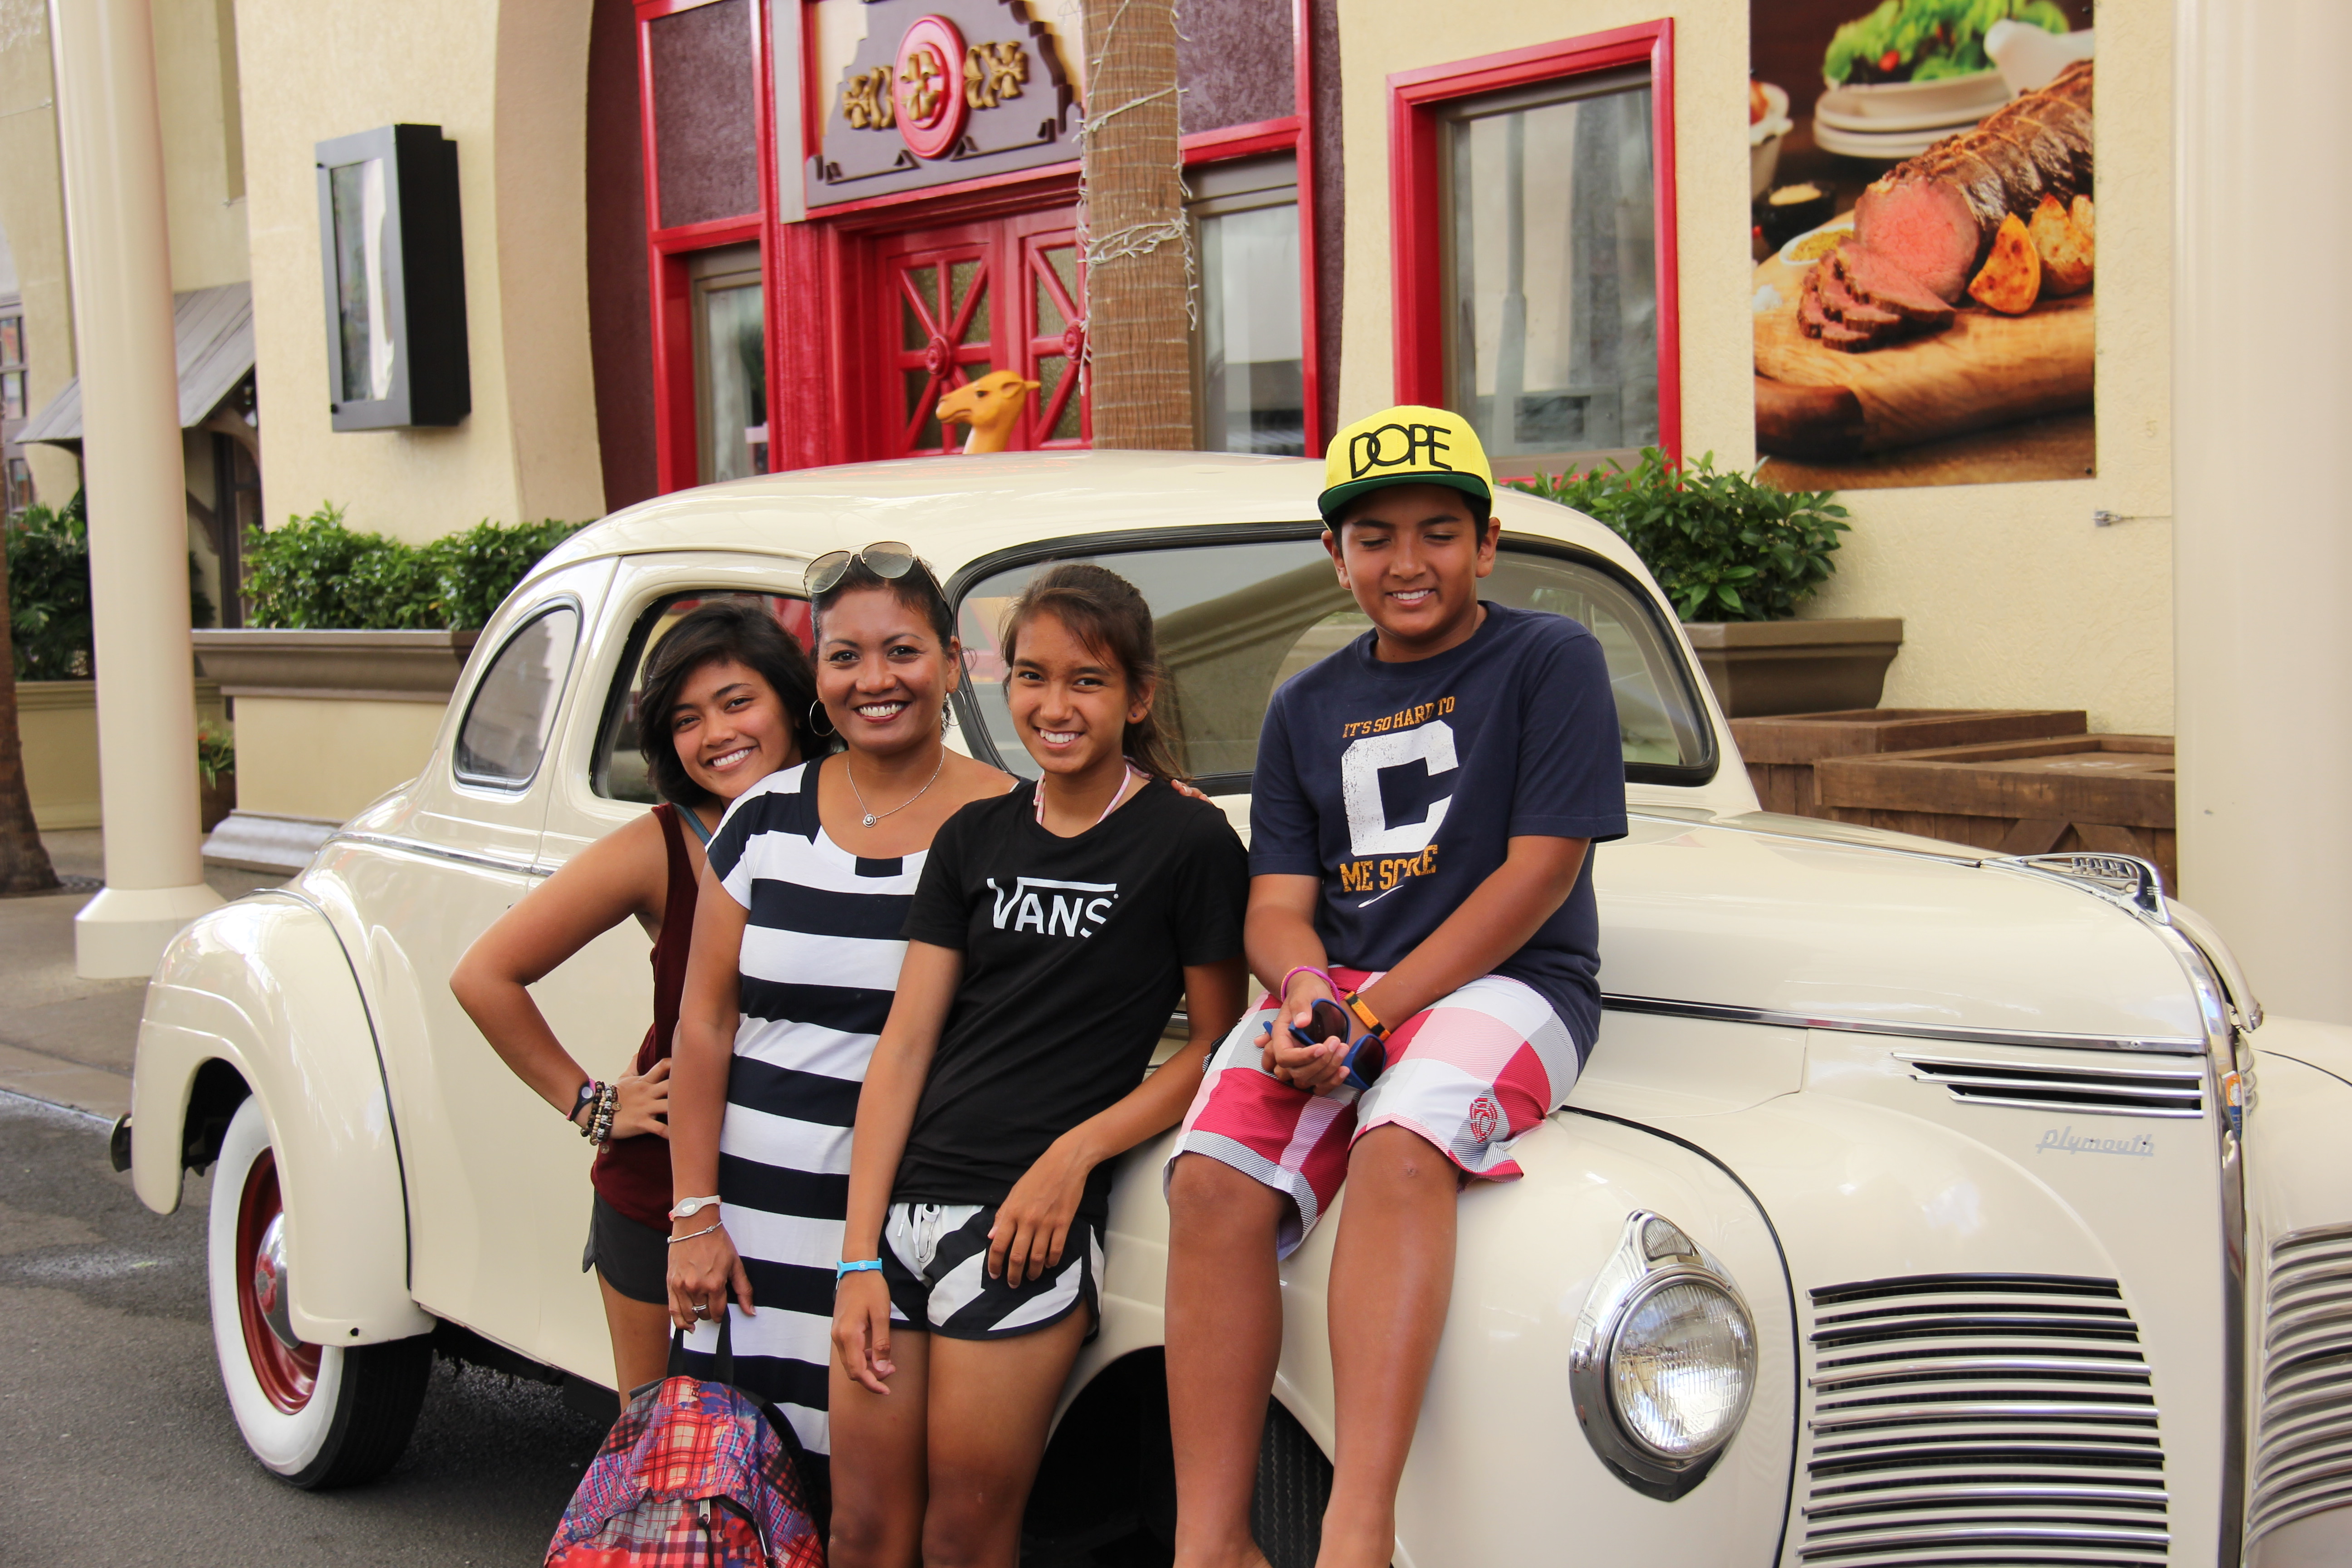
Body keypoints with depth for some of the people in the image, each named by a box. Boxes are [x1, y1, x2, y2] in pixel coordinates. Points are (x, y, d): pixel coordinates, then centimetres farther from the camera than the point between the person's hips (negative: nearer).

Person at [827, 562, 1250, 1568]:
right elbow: (904, 1046, 7)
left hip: (1028, 1219, -5)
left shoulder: (1188, 840, -3)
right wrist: (858, 1258, 1)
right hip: (902, 1200, 5)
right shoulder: (975, 838, 11)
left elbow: (1217, 1047, -1)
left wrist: (1075, 1152, -13)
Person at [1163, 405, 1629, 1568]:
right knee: (1214, 1181, -24)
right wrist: (1304, 990, -14)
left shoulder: (1550, 659, 4)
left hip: (1503, 983, -4)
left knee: (1400, 1150, -36)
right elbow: (1278, 902, 12)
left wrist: (1369, 1011, -13)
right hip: (1335, 989, 4)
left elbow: (1540, 870, -6)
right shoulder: (1306, 710, 18)